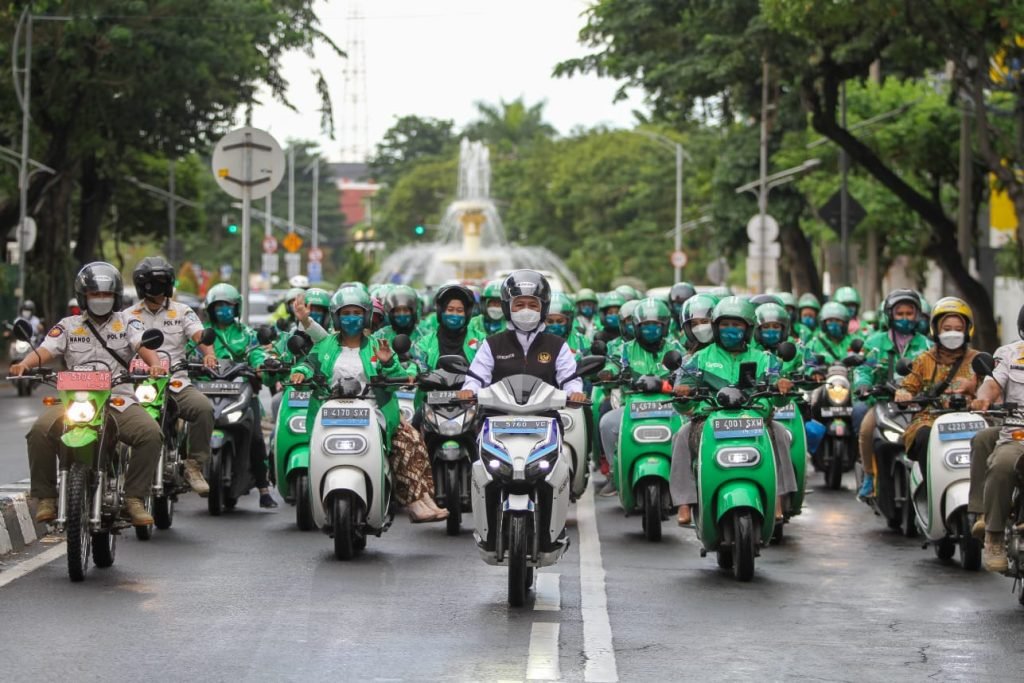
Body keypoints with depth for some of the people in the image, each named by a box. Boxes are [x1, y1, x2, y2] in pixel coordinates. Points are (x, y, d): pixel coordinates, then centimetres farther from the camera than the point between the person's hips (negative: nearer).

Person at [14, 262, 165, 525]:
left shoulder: (126, 322, 16)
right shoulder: (68, 326, 16)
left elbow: (143, 346, 1)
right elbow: (45, 350, 3)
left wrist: (154, 363, -23)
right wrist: (25, 363, -20)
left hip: (119, 400, 0)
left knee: (151, 433, -27)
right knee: (40, 431, -28)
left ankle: (134, 498, -16)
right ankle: (46, 497, -15)